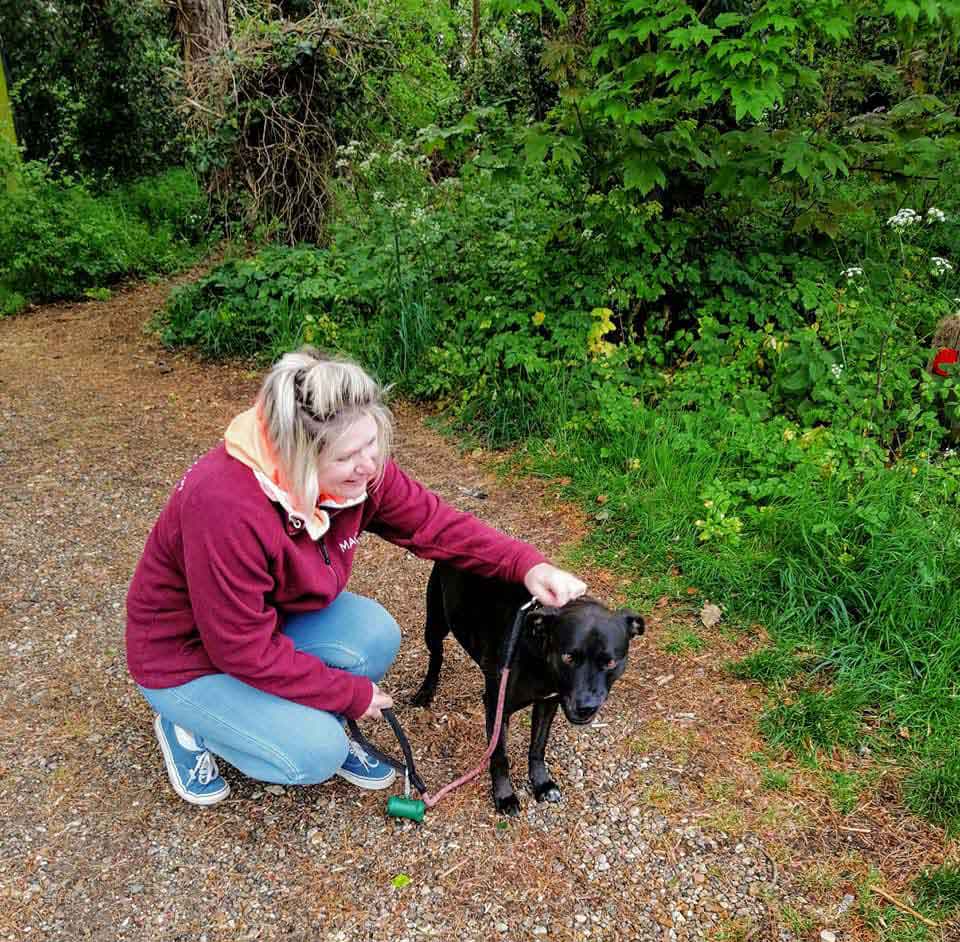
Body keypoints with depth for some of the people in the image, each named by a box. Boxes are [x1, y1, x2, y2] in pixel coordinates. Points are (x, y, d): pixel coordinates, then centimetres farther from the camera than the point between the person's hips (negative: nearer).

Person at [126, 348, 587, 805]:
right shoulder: (226, 507, -39)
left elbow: (433, 522, -9)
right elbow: (245, 650, -30)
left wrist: (528, 565, -23)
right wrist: (352, 695, -19)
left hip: (274, 619, 6)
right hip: (187, 655, -6)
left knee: (375, 634, -19)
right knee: (316, 755, -18)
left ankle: (322, 728, 10)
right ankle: (189, 728, 8)